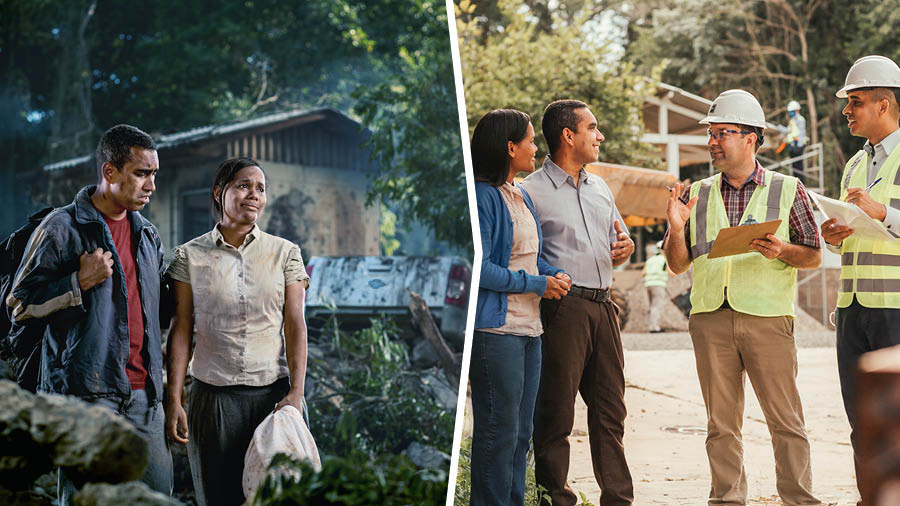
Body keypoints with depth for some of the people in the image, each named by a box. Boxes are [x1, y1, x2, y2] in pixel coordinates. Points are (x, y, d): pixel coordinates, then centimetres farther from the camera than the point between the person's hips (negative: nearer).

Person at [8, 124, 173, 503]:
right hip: (85, 392, -6)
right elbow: (19, 307, -4)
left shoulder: (148, 235, 17)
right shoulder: (62, 227, -3)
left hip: (143, 394, 6)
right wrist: (79, 283, -13)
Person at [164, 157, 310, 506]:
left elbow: (295, 325, 1)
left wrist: (296, 392, -9)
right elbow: (181, 331, 2)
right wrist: (173, 400, -4)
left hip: (274, 392, 0)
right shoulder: (190, 257, 4)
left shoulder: (284, 253, 6)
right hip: (213, 396, 0)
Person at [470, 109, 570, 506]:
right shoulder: (482, 196, -12)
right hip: (495, 328, -9)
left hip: (529, 326, 9)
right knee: (500, 429, -5)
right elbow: (477, 267, -18)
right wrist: (537, 284, -13)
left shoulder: (521, 196, 17)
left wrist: (554, 274, 4)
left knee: (521, 430, 13)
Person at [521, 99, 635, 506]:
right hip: (563, 308, -7)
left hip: (603, 305, 7)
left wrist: (624, 248, 6)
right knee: (556, 411, -2)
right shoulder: (531, 192, -4)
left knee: (610, 408, 10)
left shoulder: (599, 188, 19)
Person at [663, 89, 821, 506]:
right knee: (721, 423, 6)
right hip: (710, 319, 3)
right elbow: (677, 265, 11)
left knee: (785, 420, -2)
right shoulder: (698, 195, 12)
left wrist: (781, 250, -13)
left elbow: (813, 256, 6)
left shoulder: (787, 190, 6)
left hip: (767, 318, -2)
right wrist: (676, 228, -7)